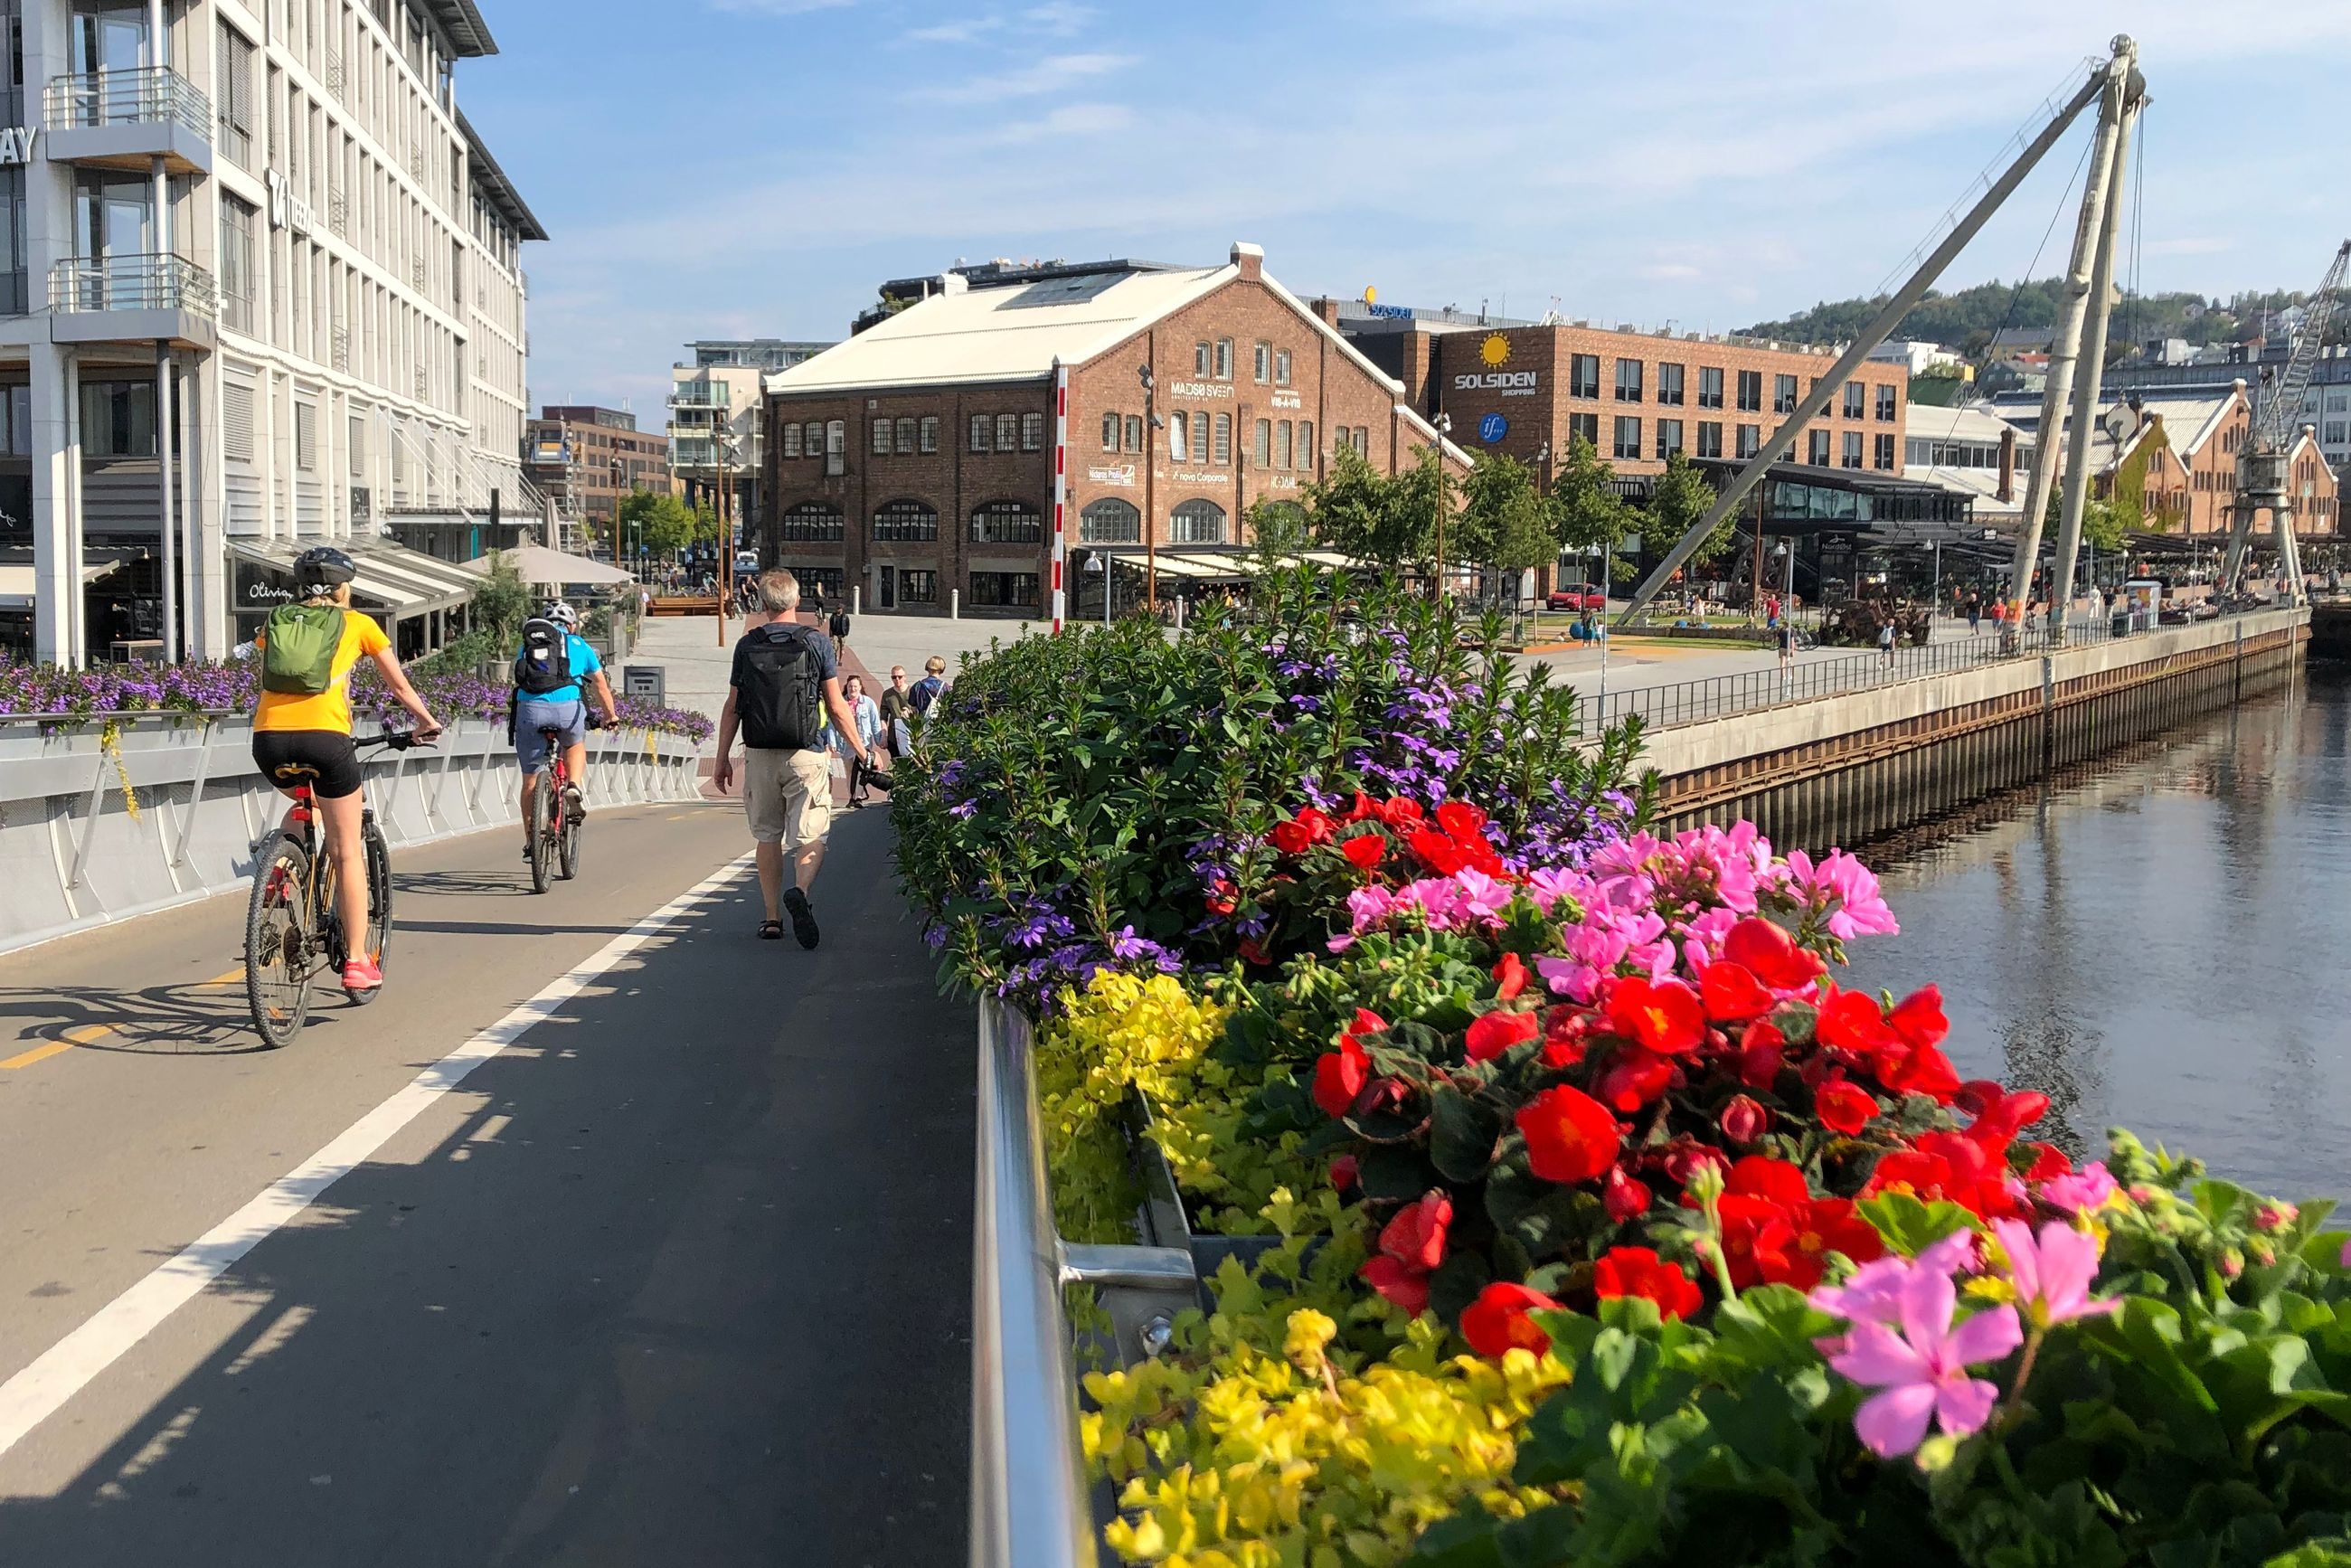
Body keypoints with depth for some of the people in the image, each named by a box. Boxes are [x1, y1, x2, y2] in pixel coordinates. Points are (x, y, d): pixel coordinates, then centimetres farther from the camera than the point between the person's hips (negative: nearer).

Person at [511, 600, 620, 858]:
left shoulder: (526, 646, 26)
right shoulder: (578, 644, 21)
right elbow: (601, 685, 28)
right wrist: (611, 715, 42)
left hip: (529, 709, 1)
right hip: (567, 708, -1)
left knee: (530, 780, 13)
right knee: (576, 744, 33)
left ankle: (530, 842, 16)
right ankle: (574, 787, 6)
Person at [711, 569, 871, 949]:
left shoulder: (747, 645, 4)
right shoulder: (816, 642, -2)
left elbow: (732, 708, 5)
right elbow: (837, 708, -2)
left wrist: (722, 759, 14)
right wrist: (861, 752, 8)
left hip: (760, 756, 2)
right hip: (806, 756, -2)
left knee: (767, 836, 14)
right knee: (811, 836, -1)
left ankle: (772, 918, 16)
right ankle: (800, 891, -29)